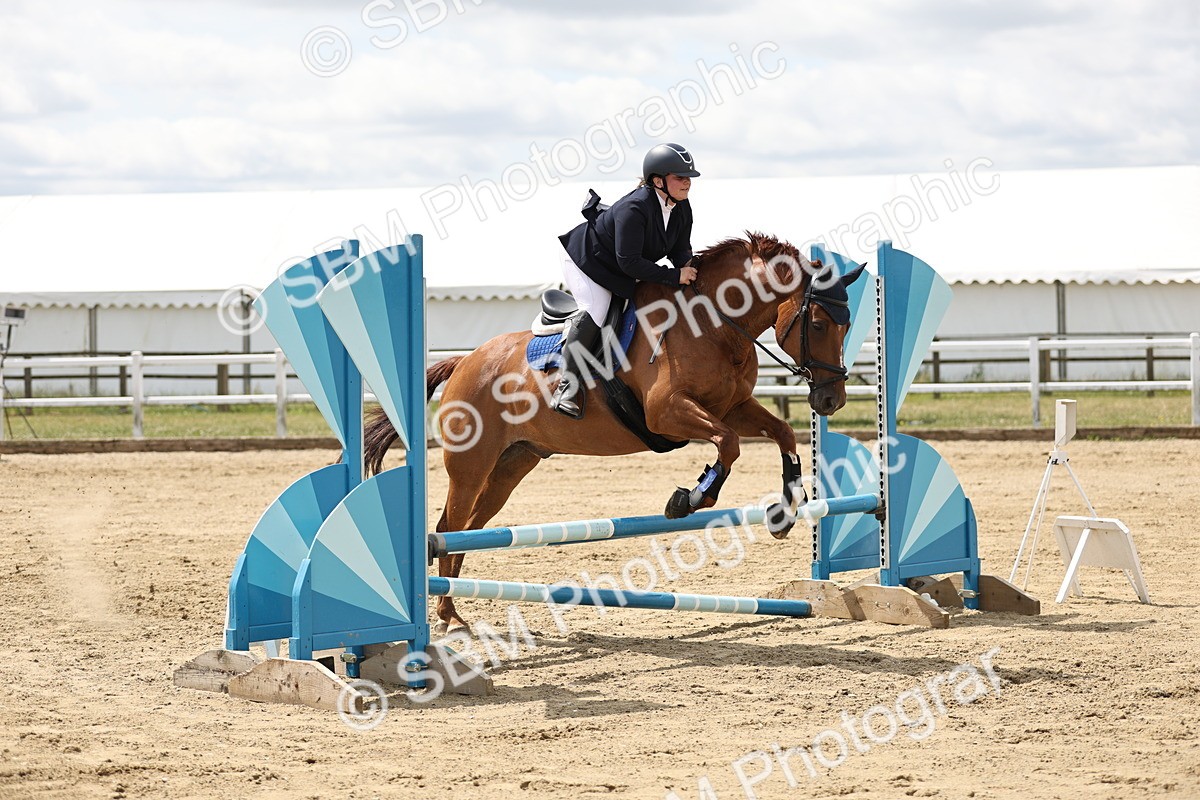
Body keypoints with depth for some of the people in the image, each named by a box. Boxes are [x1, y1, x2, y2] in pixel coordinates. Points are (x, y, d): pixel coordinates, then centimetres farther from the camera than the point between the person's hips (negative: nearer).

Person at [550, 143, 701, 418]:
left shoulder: (682, 209, -9)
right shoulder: (634, 209, -36)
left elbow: (680, 250, 0)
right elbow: (629, 262, -36)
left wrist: (687, 272, -23)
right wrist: (674, 276, -34)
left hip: (618, 272, 9)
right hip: (586, 258, -9)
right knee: (594, 312, -25)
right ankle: (569, 386, -23)